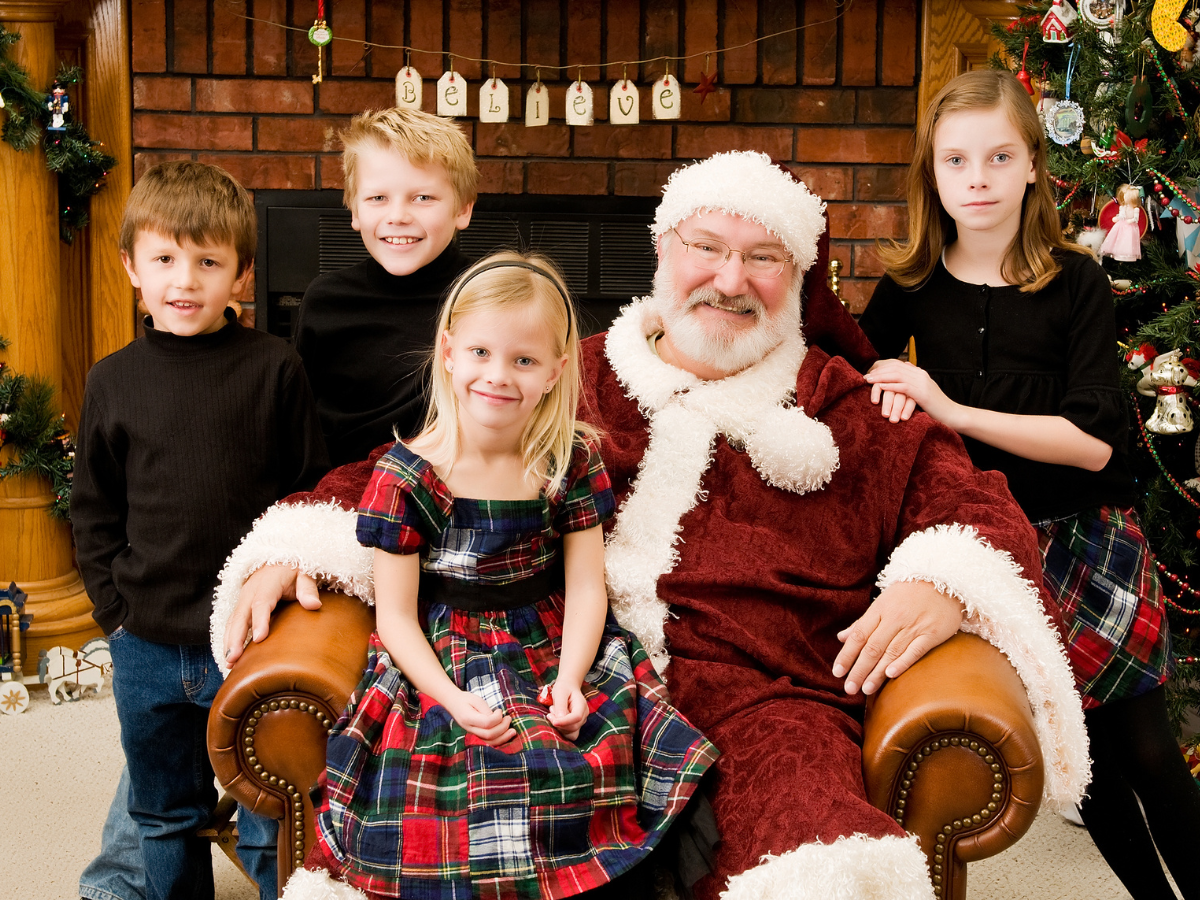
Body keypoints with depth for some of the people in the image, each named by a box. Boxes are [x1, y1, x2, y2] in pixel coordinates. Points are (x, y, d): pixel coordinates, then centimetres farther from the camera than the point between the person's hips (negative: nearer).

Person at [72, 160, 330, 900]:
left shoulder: (275, 370, -7)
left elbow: (314, 493, -4)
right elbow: (94, 508, 8)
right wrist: (115, 604, 1)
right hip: (148, 643, 3)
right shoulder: (113, 381, 2)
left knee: (272, 821, 9)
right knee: (163, 813, 22)